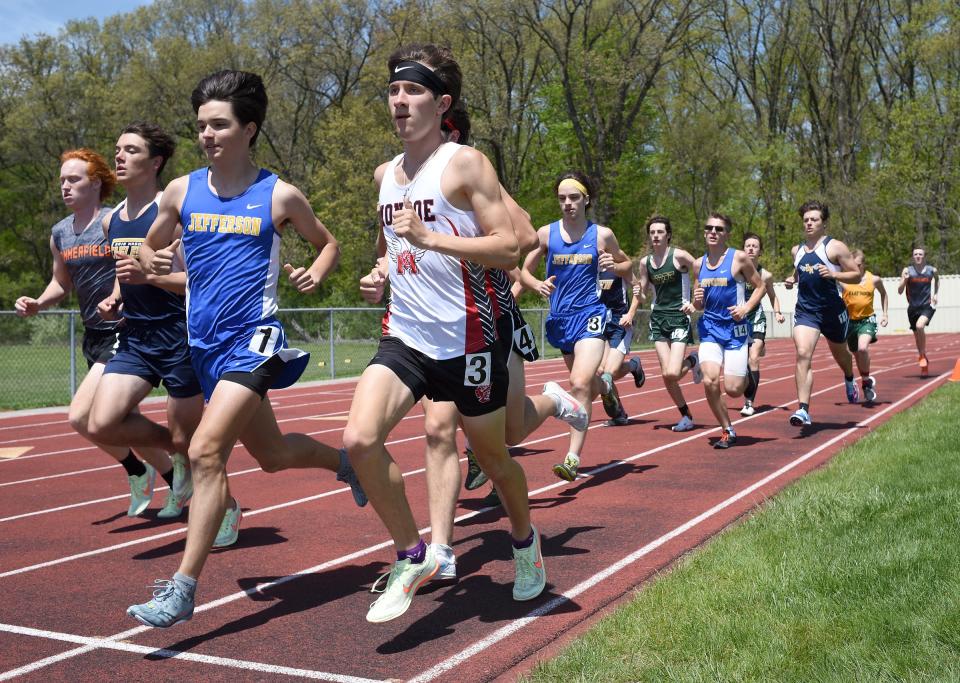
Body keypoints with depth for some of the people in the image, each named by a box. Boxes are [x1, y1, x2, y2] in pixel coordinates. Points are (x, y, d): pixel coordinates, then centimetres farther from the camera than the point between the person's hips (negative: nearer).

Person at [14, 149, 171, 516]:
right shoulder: (60, 234, 10)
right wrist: (37, 304, 5)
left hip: (125, 333, -8)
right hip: (94, 335, 8)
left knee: (80, 416, -15)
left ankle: (136, 470, 10)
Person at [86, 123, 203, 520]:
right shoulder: (111, 220, 11)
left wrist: (148, 276, -28)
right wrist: (114, 299, 6)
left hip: (179, 336, -6)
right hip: (135, 338, 7)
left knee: (187, 440, 3)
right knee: (102, 424, -9)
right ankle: (178, 456, 18)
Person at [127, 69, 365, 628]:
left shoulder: (280, 196, -3)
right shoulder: (182, 192, 6)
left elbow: (328, 243, 13)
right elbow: (151, 247, 19)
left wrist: (315, 275, -8)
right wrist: (153, 262, -4)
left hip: (252, 339, -5)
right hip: (204, 341, 6)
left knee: (206, 451, -20)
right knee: (272, 453, 18)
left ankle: (182, 590, -13)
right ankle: (346, 463, 49)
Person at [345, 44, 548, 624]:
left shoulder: (465, 163, -8)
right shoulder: (385, 174, 13)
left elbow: (509, 249, -17)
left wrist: (431, 239, -25)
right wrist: (386, 268, 14)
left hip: (466, 338, -5)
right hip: (404, 336, 5)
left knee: (492, 455, 12)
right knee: (361, 439, -16)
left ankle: (525, 540, 42)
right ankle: (412, 556, 2)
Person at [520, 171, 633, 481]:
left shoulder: (602, 235, 0)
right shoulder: (546, 233, 3)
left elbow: (627, 266, 13)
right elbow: (524, 270, 10)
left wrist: (613, 265, -9)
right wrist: (538, 285, -11)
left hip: (590, 315, -4)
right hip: (559, 318, 4)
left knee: (580, 383, -20)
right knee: (586, 383, 18)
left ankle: (573, 458, -18)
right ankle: (607, 388, 57)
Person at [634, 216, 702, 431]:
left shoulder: (679, 256, -9)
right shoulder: (645, 262, 6)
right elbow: (642, 290, 16)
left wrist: (695, 303, -12)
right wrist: (638, 292, -6)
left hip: (679, 317, -5)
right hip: (658, 317, 5)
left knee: (672, 373, -18)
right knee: (666, 375, -1)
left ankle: (693, 361, 17)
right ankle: (686, 417, 17)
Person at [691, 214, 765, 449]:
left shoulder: (739, 258, -5)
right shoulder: (699, 264, 8)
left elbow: (760, 286, 3)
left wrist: (746, 307, -12)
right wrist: (697, 301, -6)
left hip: (735, 328, -3)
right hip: (709, 328, 3)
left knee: (732, 389, -6)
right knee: (709, 381, -16)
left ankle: (745, 374, 34)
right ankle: (727, 431, 4)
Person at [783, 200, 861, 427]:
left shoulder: (835, 247, -5)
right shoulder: (797, 250, 10)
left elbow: (856, 275, -5)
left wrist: (833, 274, -21)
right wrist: (791, 280, 5)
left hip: (832, 309, -2)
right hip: (805, 310, 2)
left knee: (840, 353, 21)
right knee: (803, 354, -19)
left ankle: (849, 381, 57)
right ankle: (803, 410, -24)